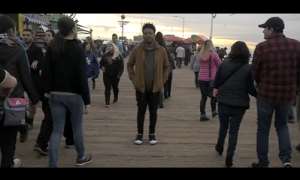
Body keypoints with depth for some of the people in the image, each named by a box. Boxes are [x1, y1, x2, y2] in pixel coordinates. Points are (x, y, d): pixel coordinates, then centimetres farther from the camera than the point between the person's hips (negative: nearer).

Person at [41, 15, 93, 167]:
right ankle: (81, 157, 33)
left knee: (57, 130, 6)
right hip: (73, 94, -3)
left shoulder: (52, 48, 2)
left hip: (56, 94, 3)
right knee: (77, 127, 14)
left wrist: (49, 90, 9)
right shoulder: (77, 48, -10)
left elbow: (46, 73, 0)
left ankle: (52, 165, 4)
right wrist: (87, 100, -9)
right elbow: (82, 77, -14)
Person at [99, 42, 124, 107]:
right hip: (106, 75, 2)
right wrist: (101, 67, -1)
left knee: (115, 87, 16)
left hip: (115, 75, -2)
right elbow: (101, 62, 19)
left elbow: (121, 65, -9)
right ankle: (107, 102, -7)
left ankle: (115, 98, 39)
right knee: (107, 88, -3)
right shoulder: (105, 55, 5)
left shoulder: (118, 55, -7)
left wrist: (119, 74, -17)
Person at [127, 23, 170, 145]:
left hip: (156, 88, 1)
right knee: (141, 111, 7)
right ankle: (140, 134, 21)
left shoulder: (161, 50, -2)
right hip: (141, 87, 0)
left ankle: (152, 134, 24)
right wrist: (133, 78, 0)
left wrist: (163, 80, 1)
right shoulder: (136, 50, -4)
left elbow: (166, 67, 9)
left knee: (153, 112, 10)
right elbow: (130, 65, 7)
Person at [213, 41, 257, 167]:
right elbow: (251, 89, -8)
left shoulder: (224, 64, -5)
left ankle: (220, 147, 42)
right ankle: (229, 158, 9)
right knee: (234, 130, 9)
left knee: (223, 126, 22)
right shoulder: (249, 68, -8)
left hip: (223, 102, 2)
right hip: (239, 104, -1)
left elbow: (216, 84, -3)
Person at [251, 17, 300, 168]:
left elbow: (255, 72, -1)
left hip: (266, 94, -3)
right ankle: (286, 157, 7)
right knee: (282, 125, 23)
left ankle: (263, 162, 20)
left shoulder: (262, 47, -10)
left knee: (263, 129, 12)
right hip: (288, 94, 3)